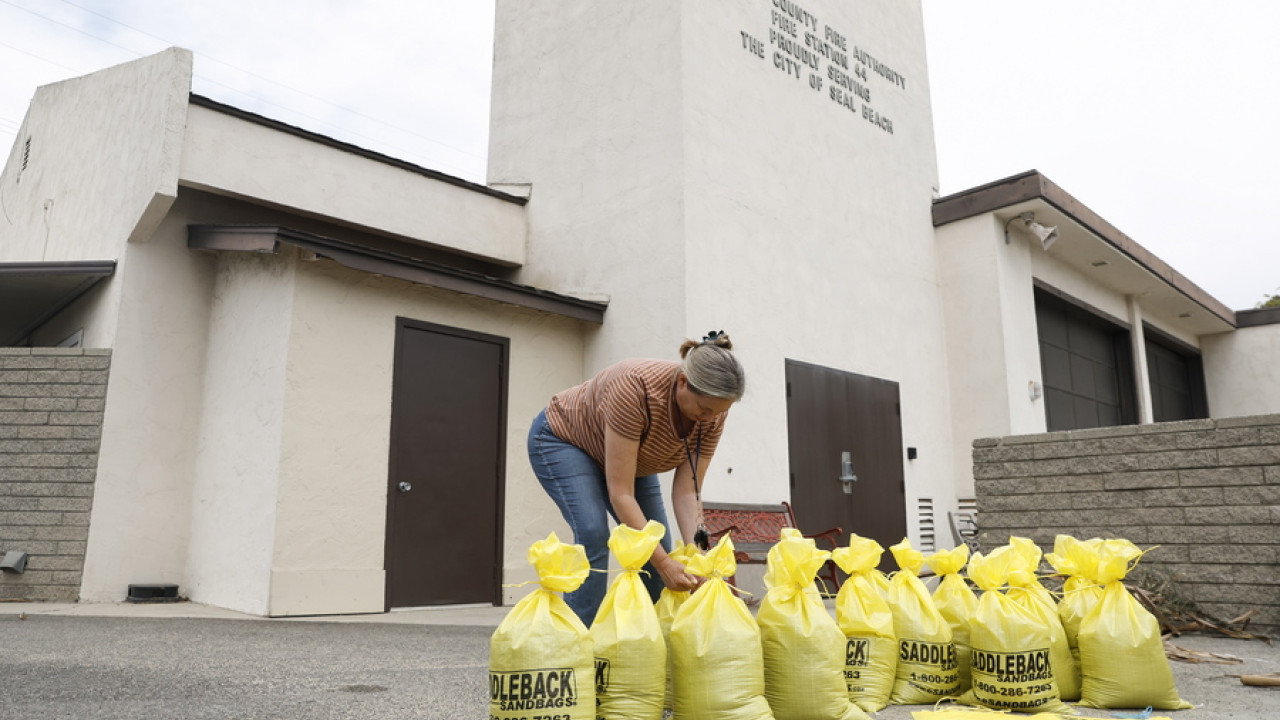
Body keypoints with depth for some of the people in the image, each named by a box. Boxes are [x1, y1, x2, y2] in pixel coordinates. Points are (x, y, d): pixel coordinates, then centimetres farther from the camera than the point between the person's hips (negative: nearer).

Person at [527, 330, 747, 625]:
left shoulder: (713, 413, -24)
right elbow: (620, 493, -39)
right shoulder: (635, 388, -42)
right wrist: (663, 563, -40)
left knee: (659, 546, -4)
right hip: (563, 439, -6)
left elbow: (687, 490, -20)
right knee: (593, 533, -26)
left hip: (628, 455, 6)